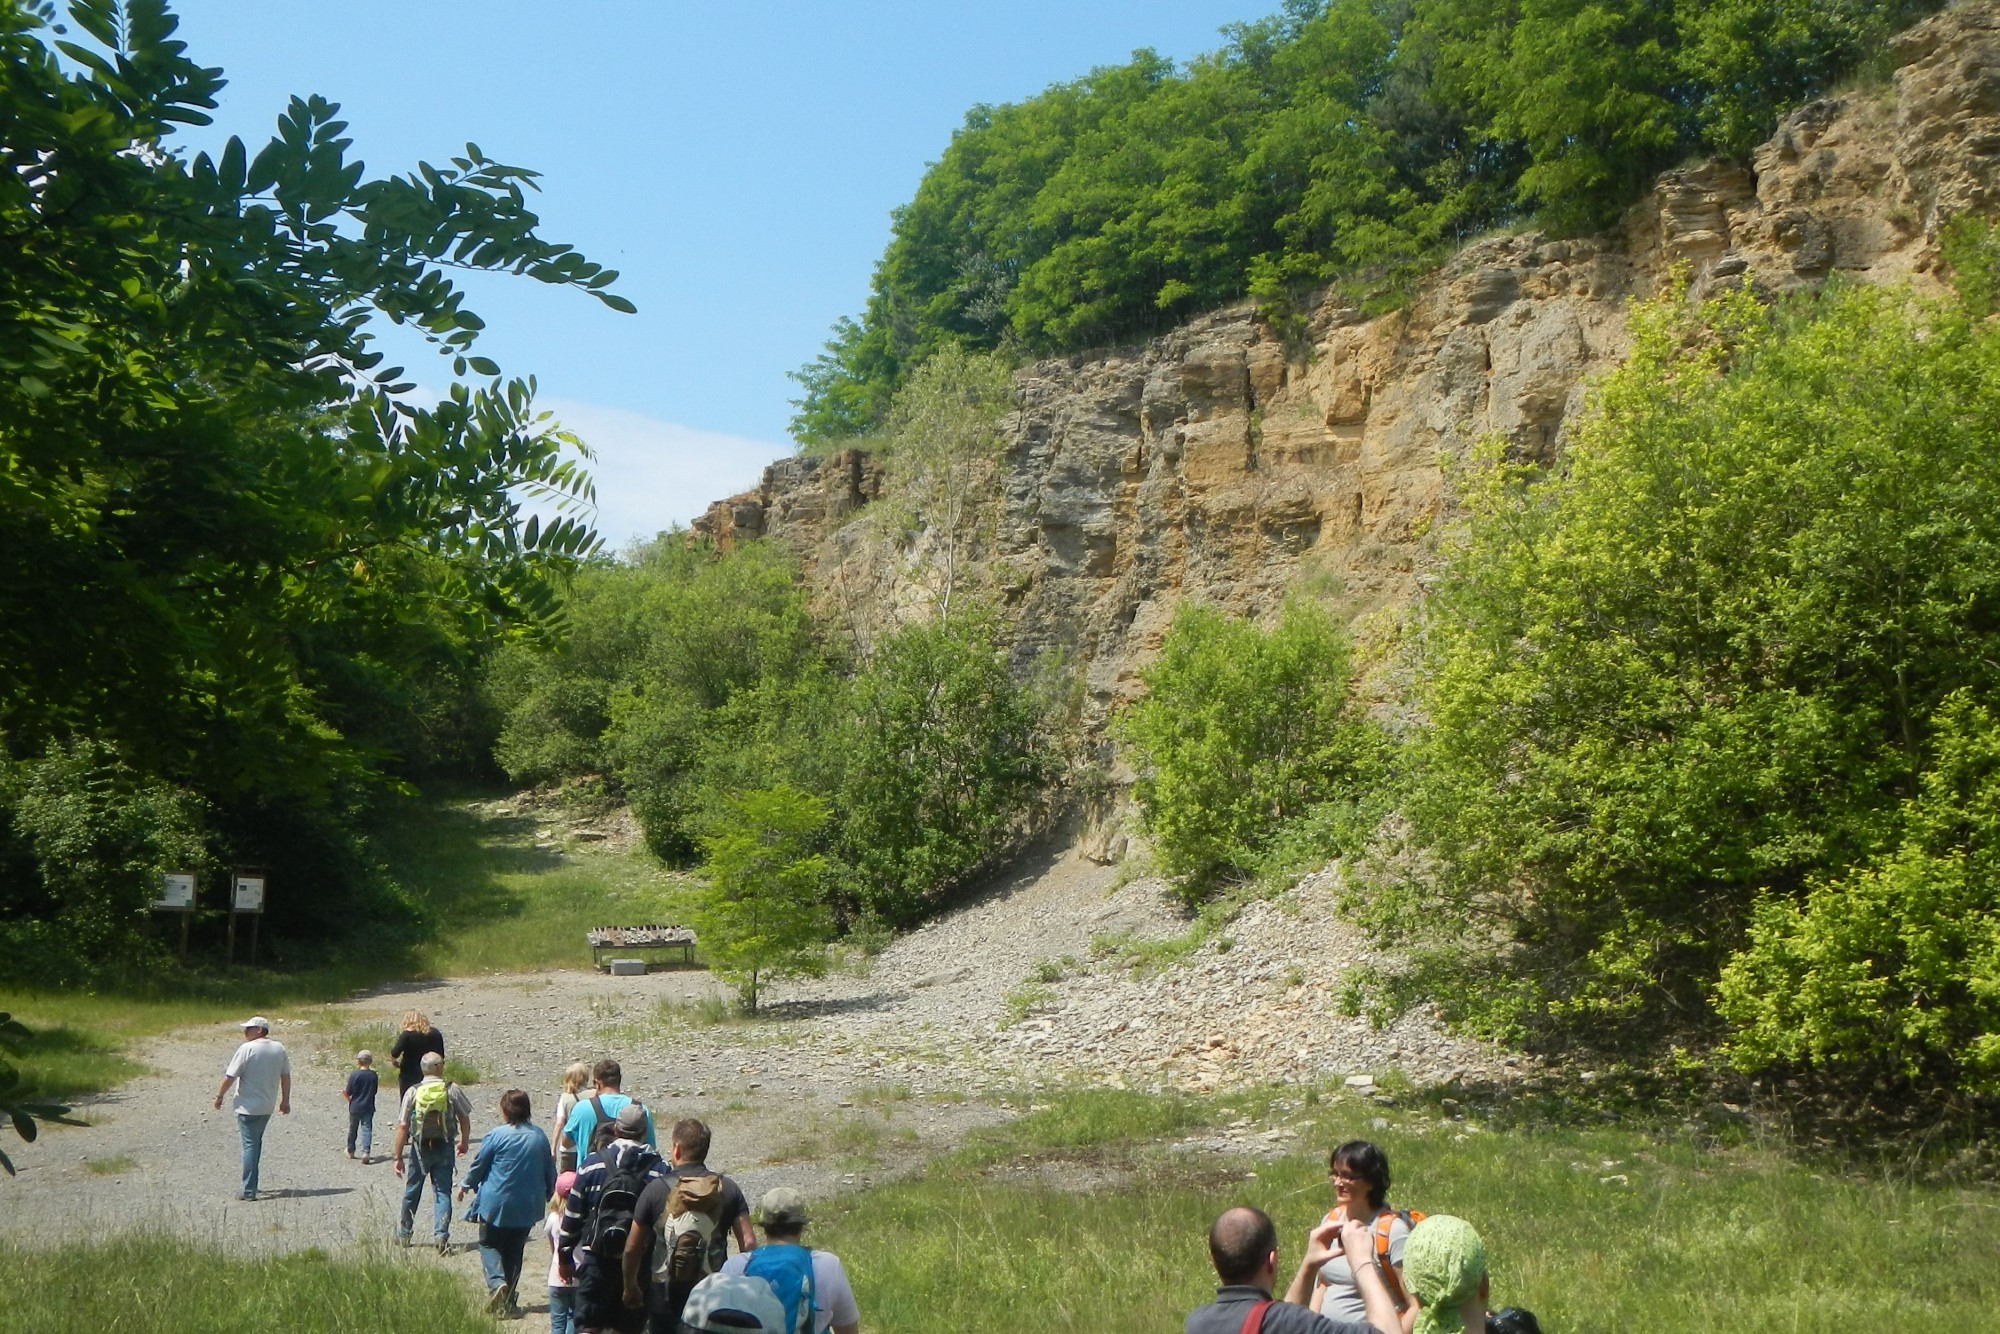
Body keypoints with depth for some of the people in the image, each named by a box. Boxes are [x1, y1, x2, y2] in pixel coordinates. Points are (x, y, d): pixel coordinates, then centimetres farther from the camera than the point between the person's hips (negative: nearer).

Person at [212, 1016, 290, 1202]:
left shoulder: (247, 1049, -14)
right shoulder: (279, 1049, 4)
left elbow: (230, 1076, -13)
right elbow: (286, 1076, 9)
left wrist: (219, 1096, 1)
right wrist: (285, 1101, 17)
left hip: (248, 1107, -6)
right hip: (268, 1107, 6)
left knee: (250, 1146, -3)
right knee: (256, 1143, 20)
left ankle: (249, 1190, -3)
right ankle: (251, 1184, 25)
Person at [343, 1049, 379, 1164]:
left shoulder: (354, 1074, -14)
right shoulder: (374, 1075, -4)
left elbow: (348, 1092, -10)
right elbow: (374, 1091, 6)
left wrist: (346, 1096, 11)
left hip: (355, 1107, -1)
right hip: (368, 1107, 1)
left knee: (352, 1128, 16)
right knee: (366, 1129, 1)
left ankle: (350, 1151, 32)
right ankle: (366, 1152, -15)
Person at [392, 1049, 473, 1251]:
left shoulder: (412, 1092, -7)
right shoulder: (452, 1090, -6)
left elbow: (402, 1127, -9)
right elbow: (465, 1119, 4)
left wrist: (398, 1157, -2)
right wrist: (464, 1142, 22)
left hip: (420, 1149, 1)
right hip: (444, 1148, 0)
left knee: (411, 1191, 17)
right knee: (442, 1192, 5)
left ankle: (404, 1233, 32)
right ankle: (441, 1235, -6)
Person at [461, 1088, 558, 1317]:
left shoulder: (496, 1136, -13)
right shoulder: (539, 1136, 0)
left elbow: (478, 1166, -1)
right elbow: (550, 1171, 9)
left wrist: (466, 1186, 19)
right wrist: (550, 1194, 27)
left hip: (497, 1204, -4)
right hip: (527, 1207, 4)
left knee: (490, 1245, 10)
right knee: (514, 1251, 15)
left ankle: (497, 1282, -15)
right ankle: (509, 1300, 17)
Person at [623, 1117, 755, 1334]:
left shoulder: (656, 1189, -7)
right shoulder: (728, 1189, -2)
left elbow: (632, 1247, -3)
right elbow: (748, 1243, -7)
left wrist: (630, 1287, 11)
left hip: (664, 1295, -1)